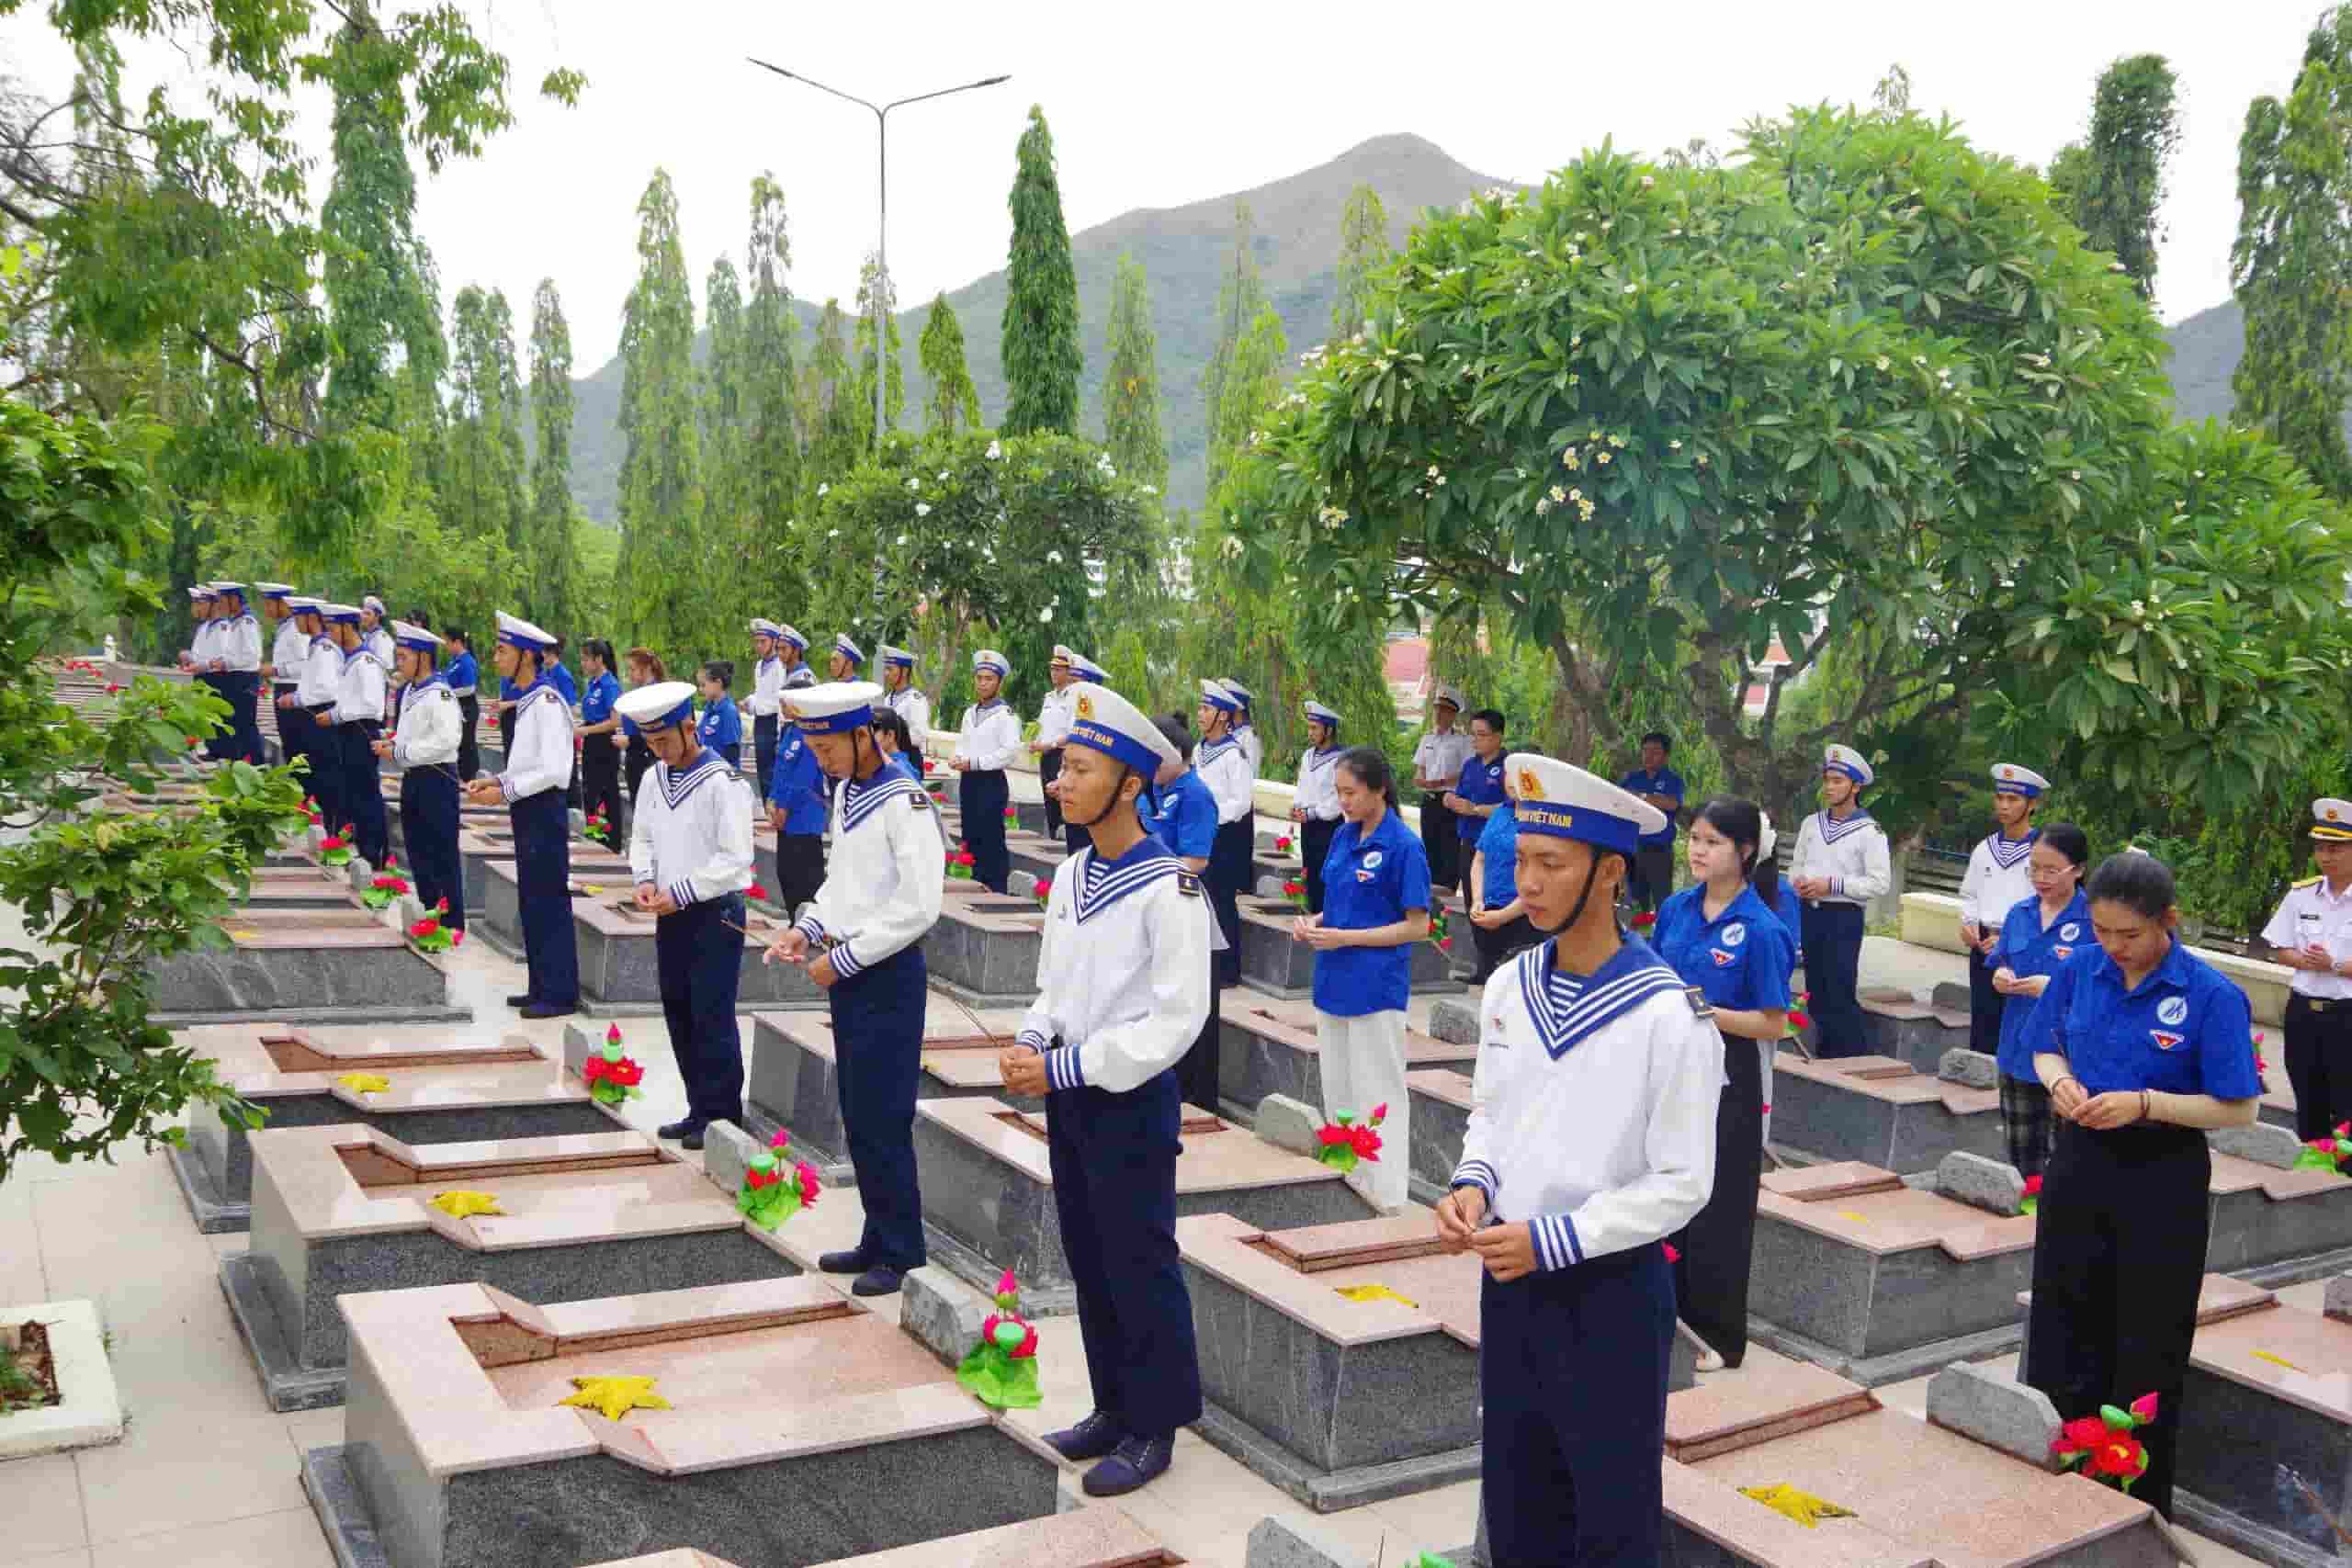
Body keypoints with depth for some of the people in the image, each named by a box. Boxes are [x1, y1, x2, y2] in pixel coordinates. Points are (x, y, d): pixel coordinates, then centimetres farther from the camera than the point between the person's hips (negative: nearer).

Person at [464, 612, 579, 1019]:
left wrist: (505, 792, -17)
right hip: (527, 812, 10)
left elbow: (554, 771, -22)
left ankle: (560, 994, 4)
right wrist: (496, 781, 8)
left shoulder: (547, 702, -17)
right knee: (531, 904, 15)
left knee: (550, 903, -3)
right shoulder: (527, 700, 11)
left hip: (543, 811, -10)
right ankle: (541, 987, 24)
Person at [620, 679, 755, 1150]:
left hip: (715, 914, -7)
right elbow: (642, 837, 17)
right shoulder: (656, 777, 8)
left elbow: (735, 858, -18)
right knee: (679, 1016, 13)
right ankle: (699, 1111, 24)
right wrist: (645, 880, -2)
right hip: (671, 916, 8)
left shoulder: (723, 782, -15)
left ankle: (721, 1118, 7)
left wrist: (679, 893, -17)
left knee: (712, 1018, -4)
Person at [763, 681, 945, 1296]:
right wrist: (809, 927, 4)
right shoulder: (845, 793, 9)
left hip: (888, 975, -9)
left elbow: (919, 906, -21)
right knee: (858, 1117, 15)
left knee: (882, 1120, -2)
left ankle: (900, 1253, 11)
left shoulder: (904, 802, -17)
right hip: (847, 973, 9)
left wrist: (844, 959, -16)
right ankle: (878, 1239, 27)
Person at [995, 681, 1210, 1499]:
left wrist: (1066, 1067, -20)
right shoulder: (1069, 877, 5)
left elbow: (1177, 1016, -21)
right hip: (1069, 1096, 8)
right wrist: (1029, 1044, -5)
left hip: (1131, 1100, -8)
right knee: (1089, 1260, 17)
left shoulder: (1169, 888, -19)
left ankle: (1154, 1427, 20)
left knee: (1140, 1266, 4)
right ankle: (1114, 1407, 33)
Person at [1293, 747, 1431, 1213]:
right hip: (1333, 982, 7)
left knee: (1379, 1094, 0)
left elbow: (1418, 927, -13)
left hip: (1377, 989, -7)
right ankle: (1349, 1178, 29)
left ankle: (1388, 1201, 10)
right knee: (1338, 1089, 16)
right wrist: (1315, 922, -3)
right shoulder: (1343, 837, 7)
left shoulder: (1404, 847, -14)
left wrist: (1345, 938, -17)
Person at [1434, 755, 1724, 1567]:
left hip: (1611, 1292, -5)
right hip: (1510, 1281, 6)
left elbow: (1681, 1183, -16)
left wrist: (1553, 1239, -21)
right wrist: (1473, 1185, -8)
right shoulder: (1508, 987, -1)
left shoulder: (1669, 1016, -20)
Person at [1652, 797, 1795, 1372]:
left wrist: (1703, 1011, -23)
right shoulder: (1675, 908, 2)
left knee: (1715, 1214, 6)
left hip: (1725, 1084, -5)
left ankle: (1720, 1340, 23)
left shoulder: (1761, 930, -15)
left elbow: (1773, 1024, -13)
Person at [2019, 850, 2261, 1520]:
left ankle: (2141, 1509, 26)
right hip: (2080, 1163, 4)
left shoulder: (2212, 996, -16)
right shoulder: (2079, 970, -3)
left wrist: (2145, 1103, -24)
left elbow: (2238, 1109, -13)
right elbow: (2047, 1048, 10)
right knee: (2061, 1333, 14)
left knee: (2147, 1351, 8)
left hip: (2162, 1180, -4)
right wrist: (2060, 1080, -11)